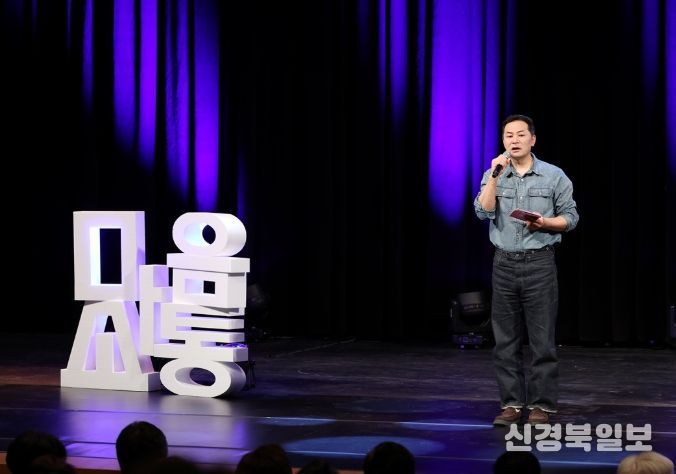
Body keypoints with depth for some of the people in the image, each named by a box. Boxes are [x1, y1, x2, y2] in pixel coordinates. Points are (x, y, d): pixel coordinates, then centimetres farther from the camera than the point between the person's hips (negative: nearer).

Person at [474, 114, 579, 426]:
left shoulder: (554, 176, 0)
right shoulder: (493, 176, 6)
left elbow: (570, 218, 2)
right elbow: (483, 212, -9)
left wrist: (544, 223, -16)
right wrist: (495, 176, -16)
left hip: (539, 263, -2)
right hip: (504, 264, 3)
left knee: (542, 339, -3)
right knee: (505, 339, 4)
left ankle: (541, 405, 3)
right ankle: (511, 403, 11)